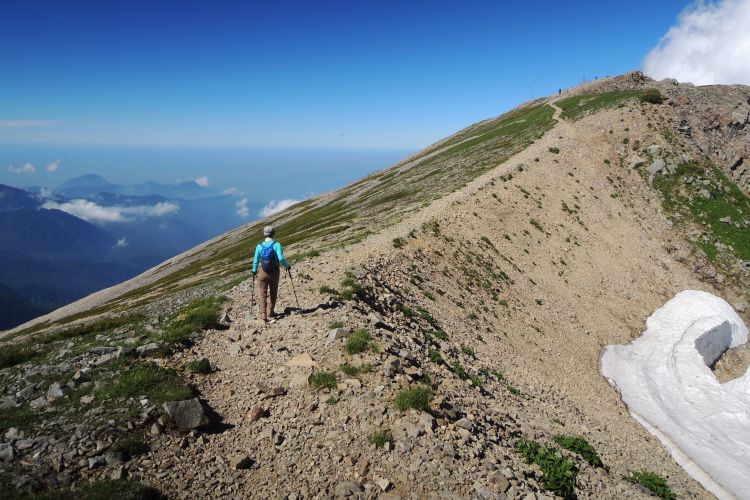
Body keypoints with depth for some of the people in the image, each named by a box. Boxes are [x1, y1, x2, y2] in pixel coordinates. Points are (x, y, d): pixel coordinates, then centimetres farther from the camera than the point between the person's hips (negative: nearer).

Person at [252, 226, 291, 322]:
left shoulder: (259, 246, -4)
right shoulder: (277, 245, -12)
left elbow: (256, 260, 1)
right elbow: (281, 259, -22)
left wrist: (254, 271, 18)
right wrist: (287, 265, -4)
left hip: (263, 272, 1)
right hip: (274, 273, 0)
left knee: (262, 294, 4)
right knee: (273, 293, 19)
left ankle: (262, 314, -8)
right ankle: (271, 312, 31)